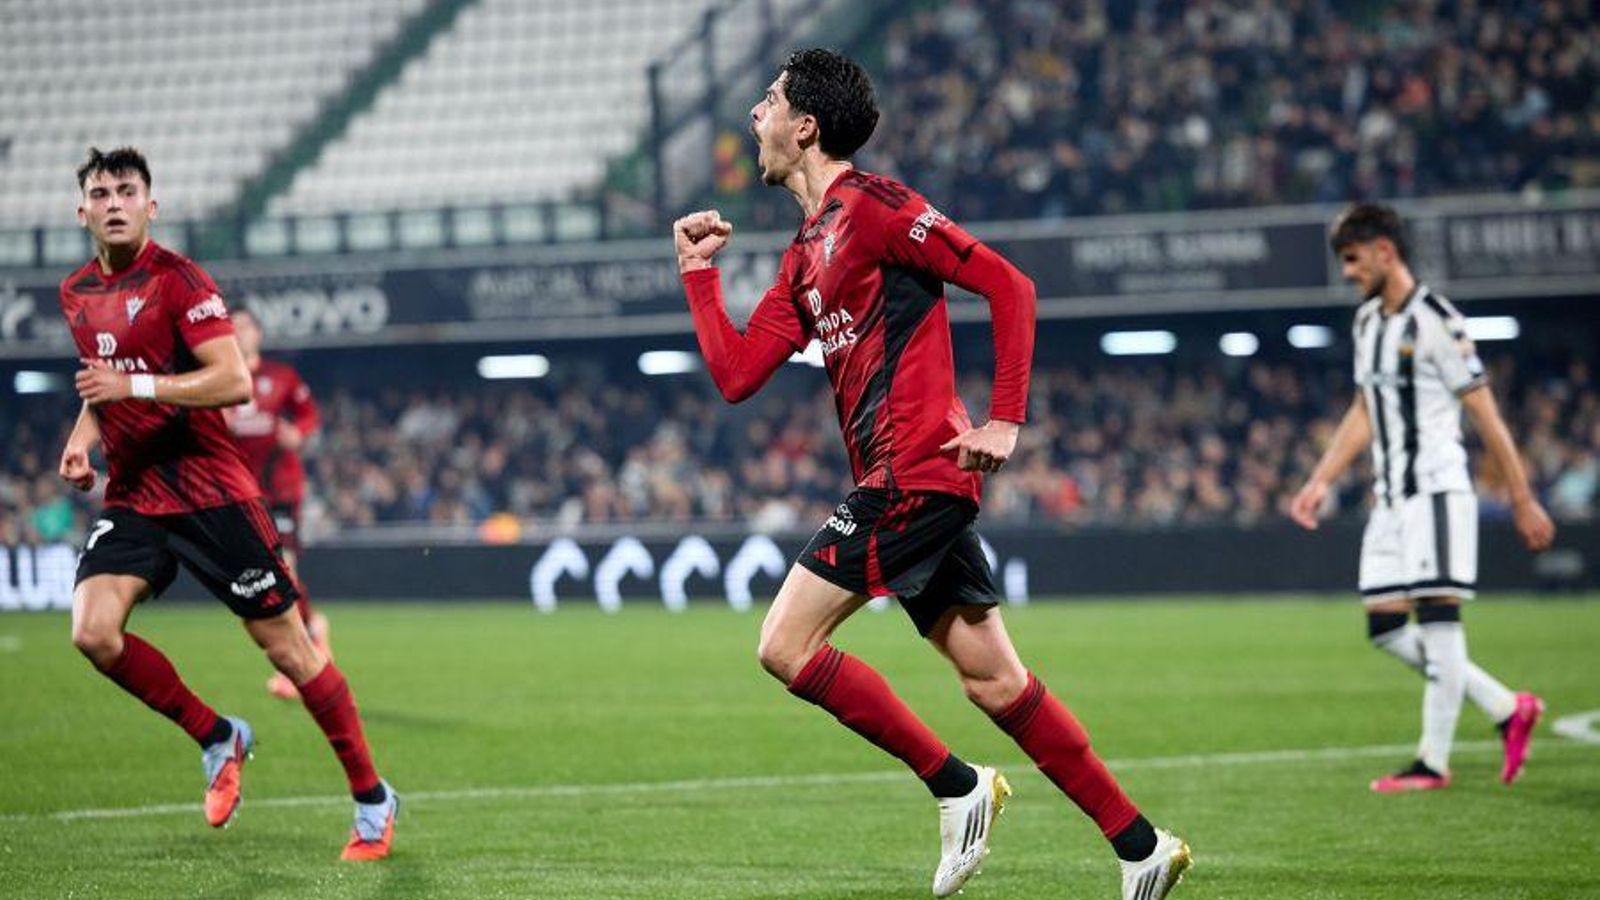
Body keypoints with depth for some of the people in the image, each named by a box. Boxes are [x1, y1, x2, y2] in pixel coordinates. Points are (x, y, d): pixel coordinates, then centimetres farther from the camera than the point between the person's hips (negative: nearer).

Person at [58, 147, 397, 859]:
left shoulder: (177, 279, -10)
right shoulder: (77, 293, 11)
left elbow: (235, 382, -19)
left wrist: (135, 385, -23)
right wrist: (82, 439, 10)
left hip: (210, 491, -6)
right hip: (131, 496, 6)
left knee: (286, 645, -4)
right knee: (93, 632, -16)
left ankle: (372, 799, 10)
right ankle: (217, 739, 6)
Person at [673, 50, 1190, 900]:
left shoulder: (872, 204, -8)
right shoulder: (803, 255, 20)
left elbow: (1007, 284, -12)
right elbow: (735, 374, 18)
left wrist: (1005, 421, -15)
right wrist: (698, 269, 18)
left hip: (912, 472, -9)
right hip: (906, 485, 9)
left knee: (785, 645, -8)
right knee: (995, 681, 7)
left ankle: (957, 786, -5)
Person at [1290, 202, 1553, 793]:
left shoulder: (1435, 322, -12)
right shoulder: (1368, 321, 14)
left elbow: (1486, 416, -10)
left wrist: (1523, 501, -9)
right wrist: (1320, 482, 18)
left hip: (1437, 490, -9)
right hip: (1390, 497, 9)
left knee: (1436, 619, -9)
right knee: (1385, 628, 5)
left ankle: (1434, 762, -5)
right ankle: (1507, 710, 15)